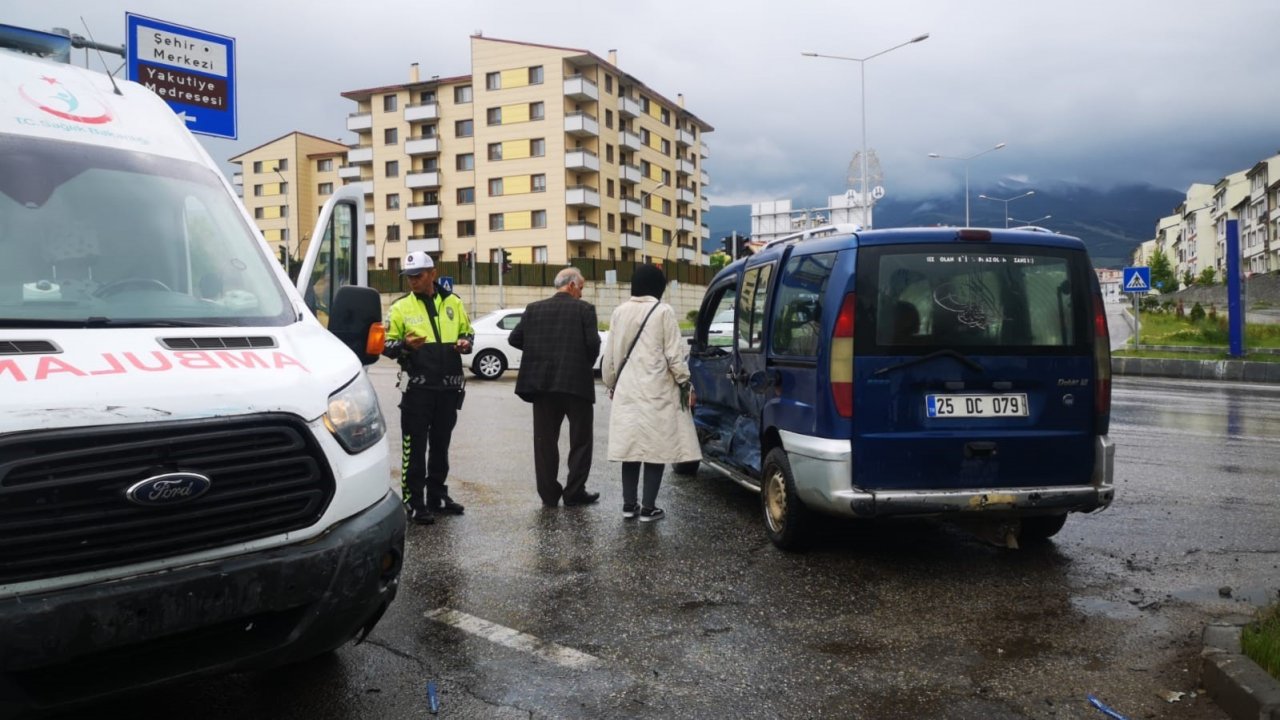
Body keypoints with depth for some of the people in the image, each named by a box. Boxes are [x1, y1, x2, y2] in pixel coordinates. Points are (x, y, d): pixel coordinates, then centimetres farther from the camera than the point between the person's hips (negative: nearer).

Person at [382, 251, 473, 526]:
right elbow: (386, 346, -1)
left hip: (448, 386, 4)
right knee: (415, 447, -2)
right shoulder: (401, 307, -1)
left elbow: (467, 331, 19)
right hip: (417, 387, -4)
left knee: (441, 445, 14)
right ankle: (413, 501, 5)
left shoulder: (453, 302, 8)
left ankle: (437, 495, 27)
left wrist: (465, 343, -4)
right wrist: (405, 345, -23)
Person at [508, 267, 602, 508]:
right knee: (581, 440, 9)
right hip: (576, 383, -3)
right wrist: (587, 363, 7)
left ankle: (549, 493, 13)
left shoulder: (534, 309, 5)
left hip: (542, 382, 4)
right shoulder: (584, 309, -6)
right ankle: (574, 492, 10)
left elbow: (514, 338, 4)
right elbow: (593, 343, -12)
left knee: (545, 440, 10)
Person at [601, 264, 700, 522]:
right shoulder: (663, 311, -7)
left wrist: (611, 384, 24)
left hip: (627, 390, 5)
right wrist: (684, 383, 3)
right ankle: (648, 507, 1)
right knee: (656, 447, 1)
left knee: (632, 444, 10)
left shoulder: (620, 312, 7)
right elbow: (673, 353, -7)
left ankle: (629, 504, 14)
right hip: (657, 390, -5)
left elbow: (610, 354, 12)